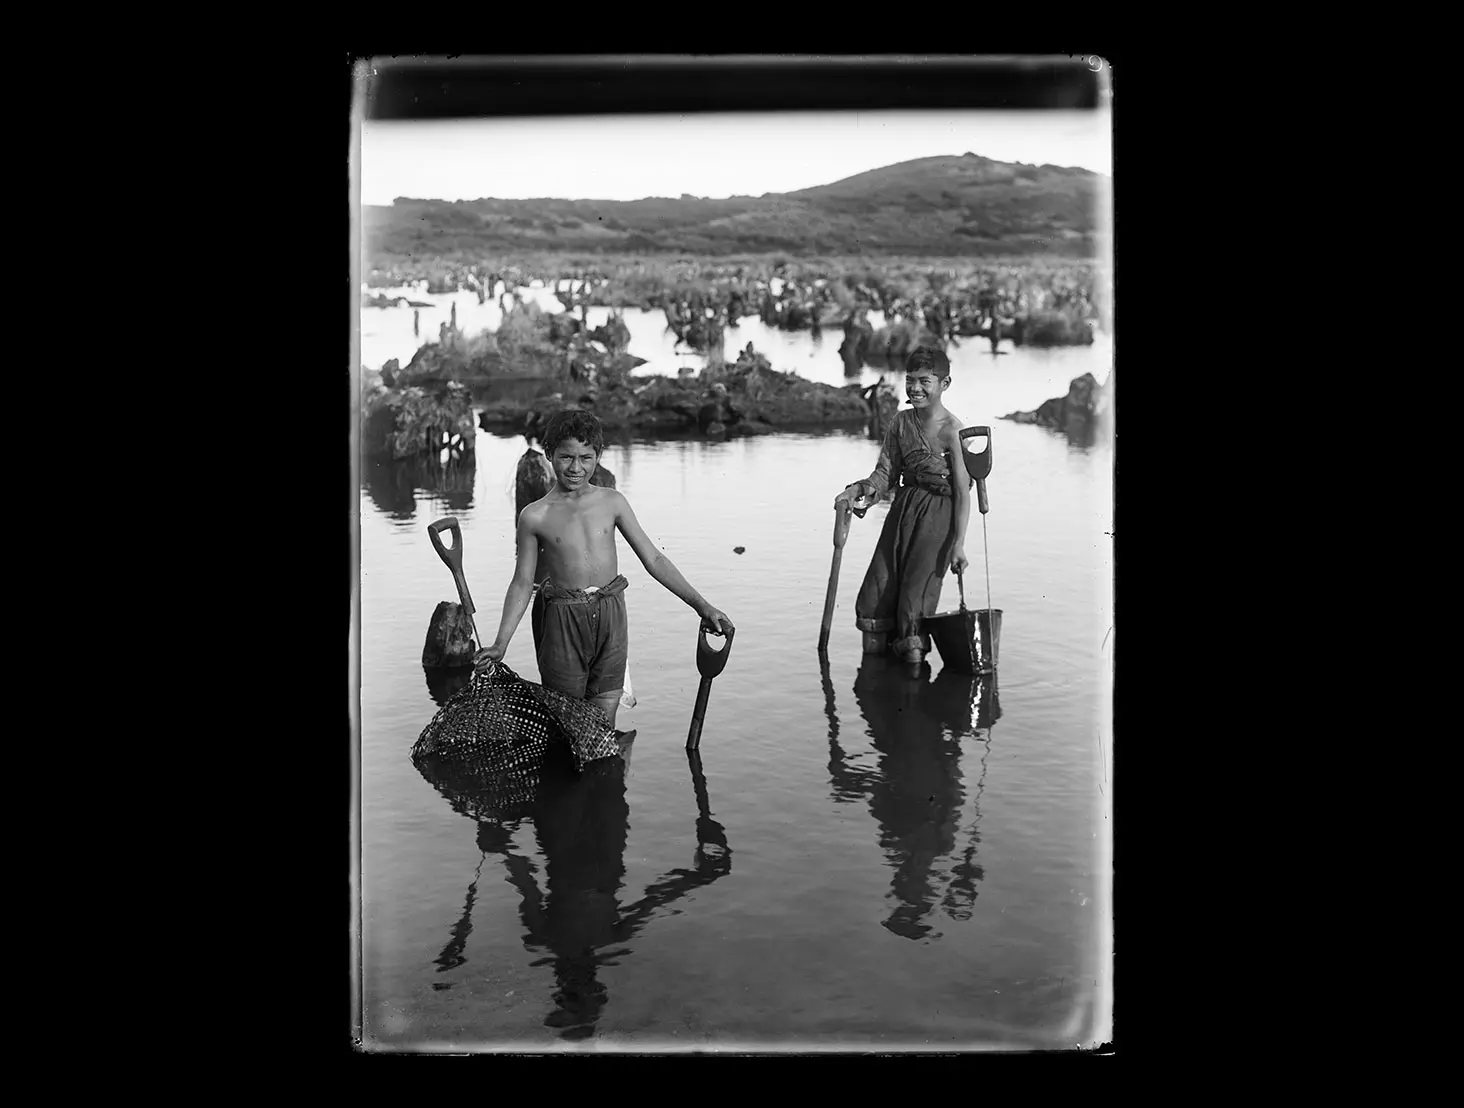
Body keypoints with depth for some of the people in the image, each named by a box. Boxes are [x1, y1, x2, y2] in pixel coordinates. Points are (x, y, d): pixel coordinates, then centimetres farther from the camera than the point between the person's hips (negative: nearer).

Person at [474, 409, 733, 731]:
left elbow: (653, 559, 6)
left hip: (611, 618, 2)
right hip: (562, 619, -2)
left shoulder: (612, 502, 3)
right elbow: (522, 583, 3)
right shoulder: (535, 516, -3)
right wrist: (500, 644, -5)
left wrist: (701, 606, 2)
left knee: (604, 723, 6)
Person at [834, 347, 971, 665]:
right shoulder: (901, 422, 6)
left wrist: (959, 543, -17)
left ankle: (913, 656, 11)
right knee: (873, 602, 6)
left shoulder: (952, 431, -13)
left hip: (938, 513, -6)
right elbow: (886, 474, 7)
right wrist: (859, 489, -13)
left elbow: (963, 491, -13)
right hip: (903, 508, 6)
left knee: (913, 601, -9)